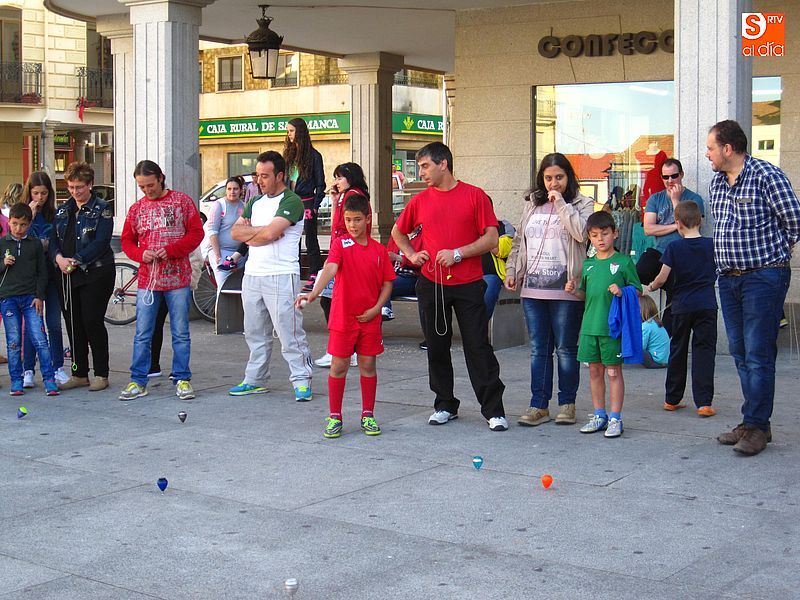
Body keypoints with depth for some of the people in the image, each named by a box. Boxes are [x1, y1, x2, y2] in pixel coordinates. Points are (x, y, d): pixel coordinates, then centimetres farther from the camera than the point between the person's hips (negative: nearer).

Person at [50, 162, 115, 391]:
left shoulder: (102, 209, -3)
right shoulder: (63, 210, 16)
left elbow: (101, 242, -13)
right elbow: (53, 239, 11)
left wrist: (76, 260, -19)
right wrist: (59, 257, -10)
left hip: (95, 274, -6)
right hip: (67, 275, 6)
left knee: (92, 322, -5)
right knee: (73, 325, 7)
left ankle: (101, 375, 4)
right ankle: (79, 374, 17)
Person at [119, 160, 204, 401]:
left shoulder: (182, 201, 2)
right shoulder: (137, 208, 11)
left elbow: (196, 233, -2)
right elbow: (127, 241, 13)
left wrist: (171, 250, -14)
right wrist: (141, 254, -8)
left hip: (178, 279, -2)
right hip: (147, 280, 2)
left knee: (181, 333, 4)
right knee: (142, 334, 3)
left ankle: (182, 379, 12)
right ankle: (138, 381, 10)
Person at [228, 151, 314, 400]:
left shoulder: (291, 202, -8)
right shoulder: (255, 202, 17)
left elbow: (270, 233, -20)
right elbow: (236, 232, 8)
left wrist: (250, 236, -1)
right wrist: (261, 231, -8)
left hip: (281, 276, -8)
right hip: (252, 274, 8)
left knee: (289, 332, -7)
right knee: (255, 332, 14)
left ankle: (301, 380, -1)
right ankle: (255, 380, 22)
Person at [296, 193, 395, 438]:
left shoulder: (379, 250, 4)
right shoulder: (340, 244, -6)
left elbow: (387, 283, 8)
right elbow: (329, 269, -23)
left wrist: (376, 308, -6)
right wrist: (314, 293, -39)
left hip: (369, 318, 2)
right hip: (343, 317, -2)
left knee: (368, 365, 8)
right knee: (339, 366, 3)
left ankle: (368, 415, 20)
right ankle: (335, 417, 14)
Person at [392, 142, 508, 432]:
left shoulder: (474, 196, -2)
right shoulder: (420, 200, 9)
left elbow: (491, 238, -5)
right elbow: (398, 232, 23)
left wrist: (457, 253, -14)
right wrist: (412, 255, 7)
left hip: (468, 285, -3)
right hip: (431, 285, 4)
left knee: (478, 347, -3)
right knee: (437, 347, 9)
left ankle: (493, 410, 3)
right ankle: (445, 405, 21)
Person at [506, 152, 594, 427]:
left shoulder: (582, 204, 2)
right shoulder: (532, 204, 15)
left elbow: (581, 232, -17)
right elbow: (519, 240, 20)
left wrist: (561, 203, -11)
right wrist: (511, 270, 11)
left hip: (565, 291, -4)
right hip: (532, 289, 4)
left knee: (566, 349, 3)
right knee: (538, 349, 7)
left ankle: (567, 404, 15)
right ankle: (538, 406, 11)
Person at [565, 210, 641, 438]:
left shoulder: (623, 262, -3)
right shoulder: (588, 264, 12)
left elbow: (637, 291, -1)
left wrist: (621, 292, -18)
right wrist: (574, 290, 0)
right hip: (590, 325, 5)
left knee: (613, 371, 0)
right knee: (594, 370, 11)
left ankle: (615, 418, 7)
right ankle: (599, 415, 22)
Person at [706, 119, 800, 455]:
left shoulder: (766, 175, -10)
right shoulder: (717, 183, 13)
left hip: (763, 276, -8)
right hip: (728, 278, 8)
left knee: (758, 355, -6)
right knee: (740, 353, 10)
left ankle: (756, 426, -1)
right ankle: (755, 422, 17)